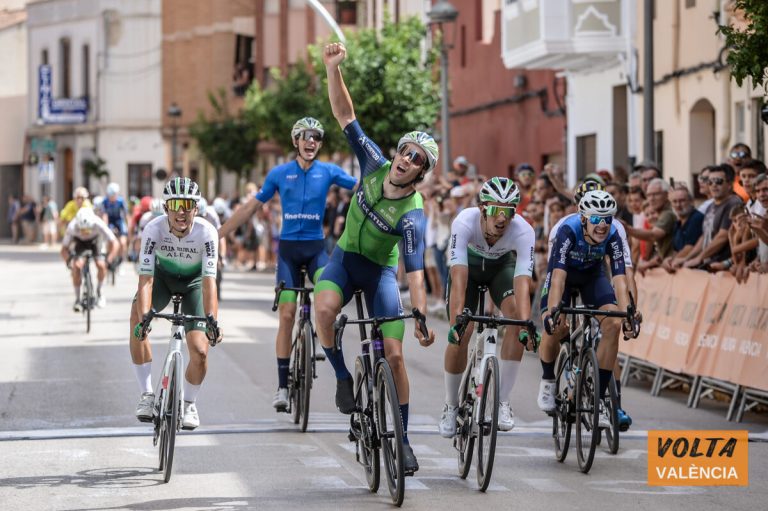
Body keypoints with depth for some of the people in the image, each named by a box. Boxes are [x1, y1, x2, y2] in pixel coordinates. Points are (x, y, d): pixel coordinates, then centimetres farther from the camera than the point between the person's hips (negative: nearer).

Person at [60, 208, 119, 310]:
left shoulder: (98, 224, -38)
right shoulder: (72, 227, -36)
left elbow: (115, 244, -32)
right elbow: (64, 249, -28)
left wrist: (108, 261, -42)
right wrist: (69, 262, -46)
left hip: (95, 241, 0)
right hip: (79, 243, 0)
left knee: (101, 265, -22)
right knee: (77, 266, -23)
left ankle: (99, 291, 7)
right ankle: (77, 299, -7)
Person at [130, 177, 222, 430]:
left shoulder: (206, 232, -31)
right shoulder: (154, 229, -31)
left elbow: (209, 281, -37)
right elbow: (146, 279, -36)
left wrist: (211, 319, -52)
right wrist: (143, 317, -51)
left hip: (193, 281, 0)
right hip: (163, 275, 1)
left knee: (200, 351, -15)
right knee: (136, 318, -30)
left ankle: (189, 403, 15)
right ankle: (147, 394, -18)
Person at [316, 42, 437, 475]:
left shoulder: (412, 216, -26)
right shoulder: (375, 165, -16)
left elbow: (416, 272, -28)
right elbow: (345, 114, -16)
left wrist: (423, 318, -37)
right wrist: (334, 69, -28)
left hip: (381, 270, -3)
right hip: (346, 257, 3)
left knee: (394, 355, -9)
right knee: (325, 309, -32)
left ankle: (403, 438, 3)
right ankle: (342, 376, -9)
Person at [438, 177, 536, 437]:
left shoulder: (524, 232, -36)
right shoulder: (464, 223, -38)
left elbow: (522, 285, -43)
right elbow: (459, 279, -44)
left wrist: (526, 327, -56)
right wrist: (455, 322, -55)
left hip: (502, 266, 1)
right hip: (468, 266, -1)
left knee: (516, 314, -26)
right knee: (459, 336, -13)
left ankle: (503, 402, -15)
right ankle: (451, 406, 12)